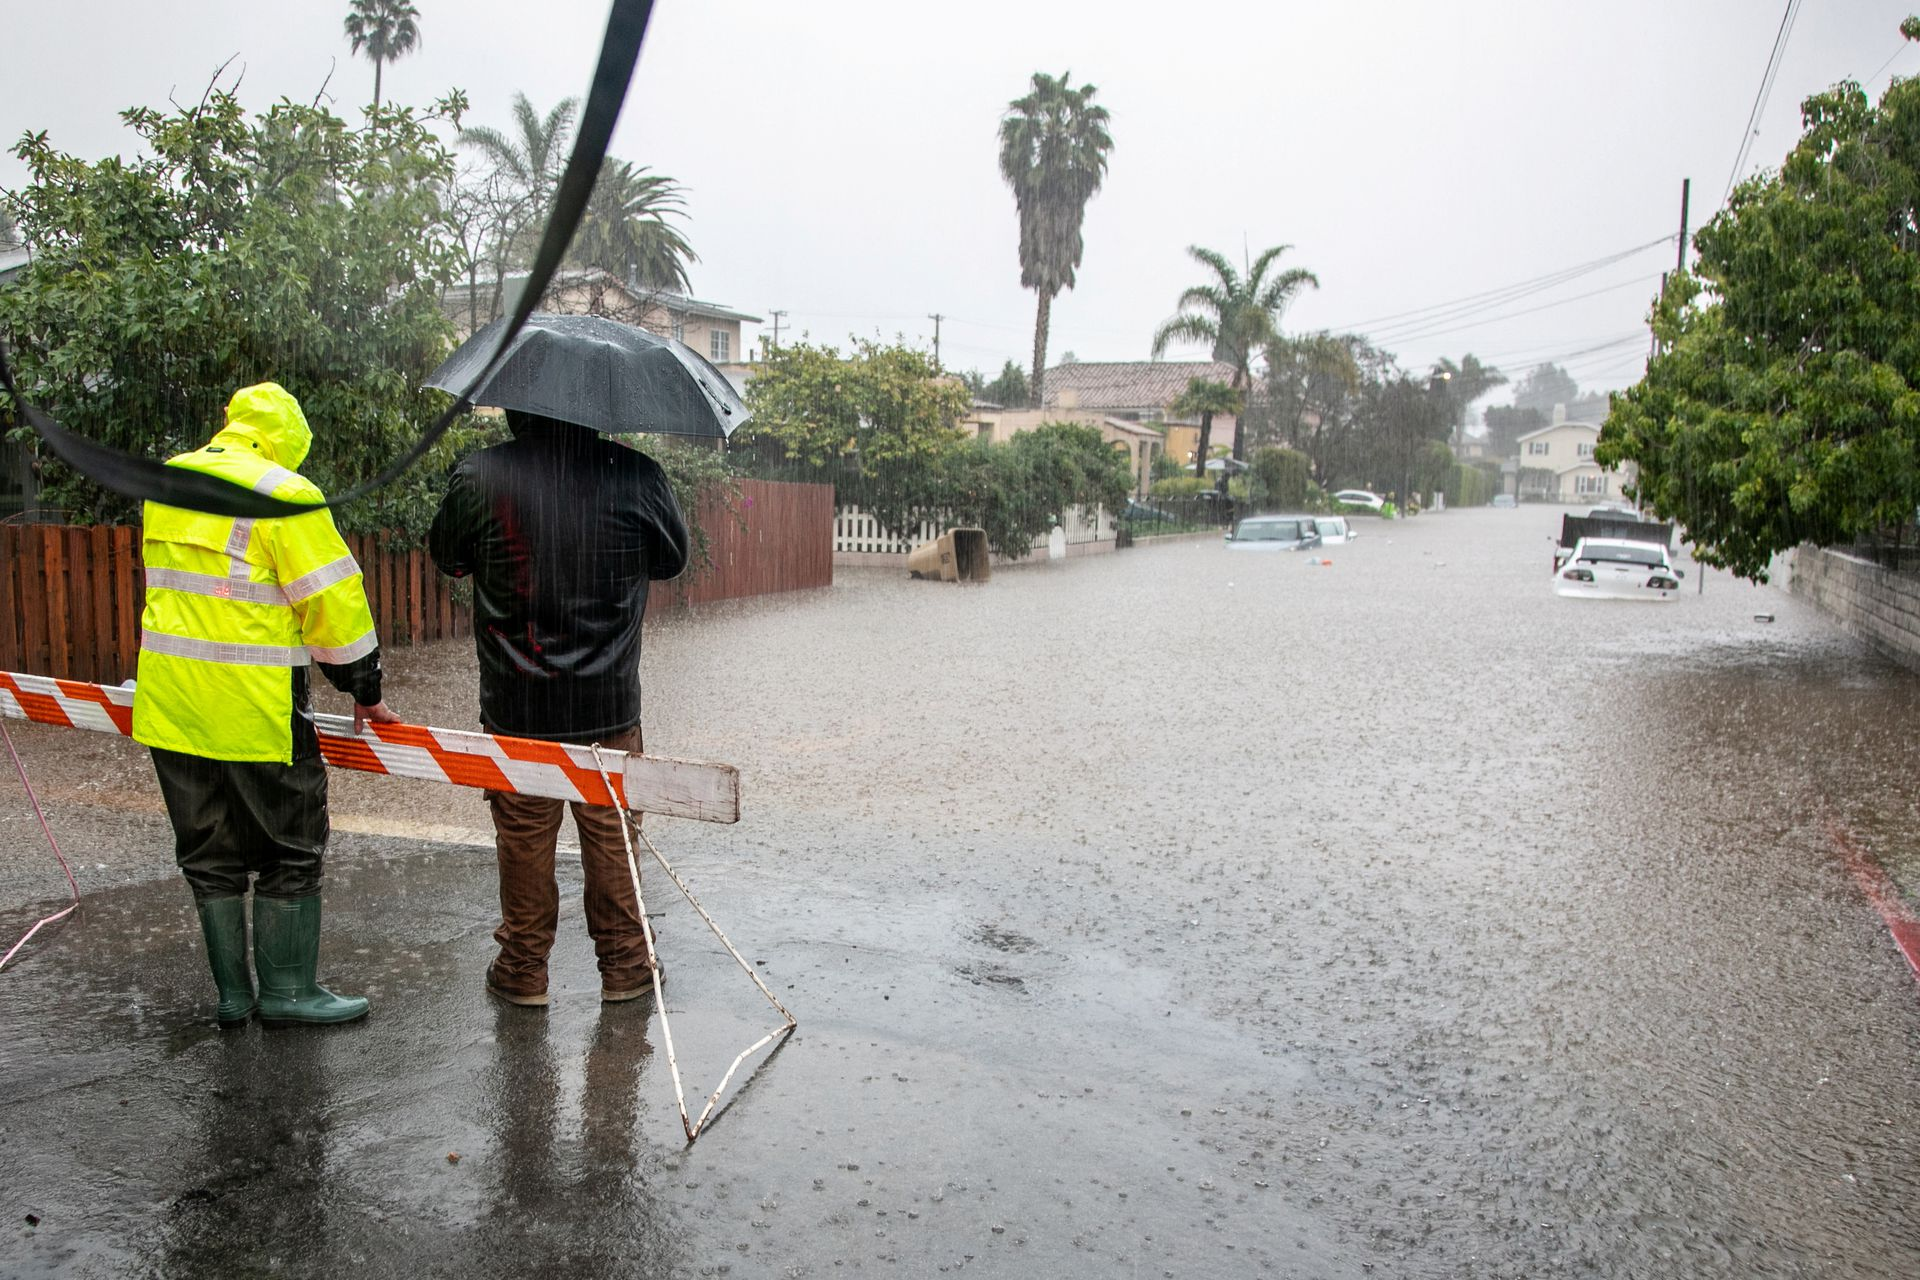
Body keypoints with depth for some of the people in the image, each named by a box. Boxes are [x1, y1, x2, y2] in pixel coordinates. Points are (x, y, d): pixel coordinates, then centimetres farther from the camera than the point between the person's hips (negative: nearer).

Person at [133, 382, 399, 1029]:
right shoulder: (285, 494, -12)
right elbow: (333, 602, -13)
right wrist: (365, 689, -2)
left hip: (169, 702, 7)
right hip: (252, 705, -7)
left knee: (209, 850, 15)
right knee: (289, 847, 7)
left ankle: (232, 994, 22)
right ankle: (286, 991, 14)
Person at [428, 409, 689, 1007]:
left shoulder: (479, 476, -8)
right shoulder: (636, 475, -8)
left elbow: (445, 556, 9)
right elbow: (674, 557, 8)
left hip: (516, 706, 0)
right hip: (610, 707, 0)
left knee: (523, 840, 12)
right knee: (612, 835, 13)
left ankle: (522, 970, 24)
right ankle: (625, 964, 24)